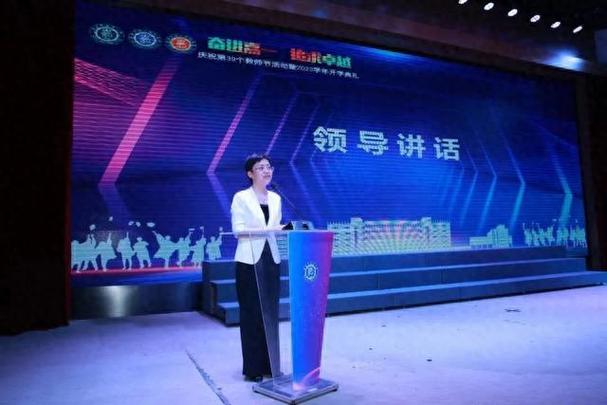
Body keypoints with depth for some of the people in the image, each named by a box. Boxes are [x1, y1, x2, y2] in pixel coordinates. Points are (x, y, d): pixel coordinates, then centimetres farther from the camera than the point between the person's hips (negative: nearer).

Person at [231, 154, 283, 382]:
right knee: (252, 314, 1)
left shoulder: (276, 198, 12)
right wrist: (268, 229, -22)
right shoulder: (241, 197, -4)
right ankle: (252, 368, 13)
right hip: (250, 261, -5)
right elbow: (238, 230, -13)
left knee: (271, 312, 9)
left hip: (271, 259, 5)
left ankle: (270, 364, 21)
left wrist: (285, 228, -5)